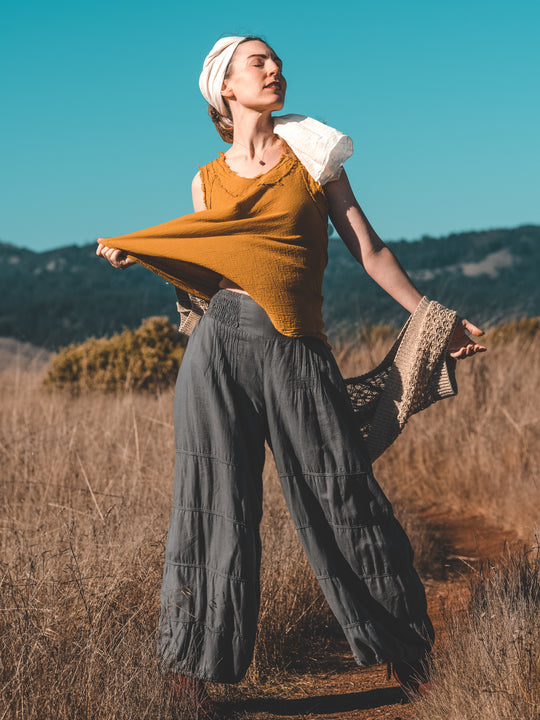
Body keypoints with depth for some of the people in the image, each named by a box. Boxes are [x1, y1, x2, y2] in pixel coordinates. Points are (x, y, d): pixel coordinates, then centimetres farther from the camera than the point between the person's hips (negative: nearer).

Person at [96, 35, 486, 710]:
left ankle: (403, 654, 14)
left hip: (299, 354, 0)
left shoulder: (312, 151, 11)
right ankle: (197, 665, 12)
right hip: (223, 345, 1)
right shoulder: (208, 179, 14)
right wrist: (133, 252, 9)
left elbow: (367, 249, 12)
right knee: (218, 507, 1)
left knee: (344, 502, 0)